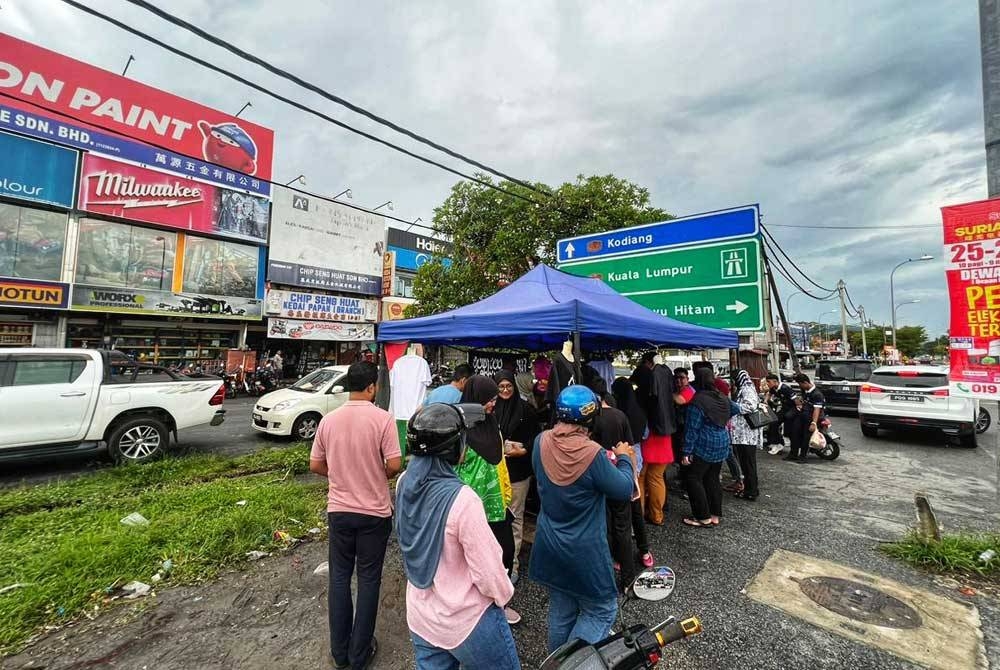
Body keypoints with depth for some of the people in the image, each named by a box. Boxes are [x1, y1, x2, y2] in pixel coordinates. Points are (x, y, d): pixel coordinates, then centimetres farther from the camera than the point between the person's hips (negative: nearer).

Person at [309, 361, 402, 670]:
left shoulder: (328, 419, -4)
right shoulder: (382, 418, -17)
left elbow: (315, 465, 3)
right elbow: (394, 464, -19)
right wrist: (379, 475, 3)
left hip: (339, 509, 4)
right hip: (374, 512, -3)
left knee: (339, 577, 18)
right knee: (368, 579, 13)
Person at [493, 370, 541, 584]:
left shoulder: (525, 409, -4)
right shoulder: (490, 408, 1)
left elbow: (535, 437, -1)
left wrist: (524, 450, -15)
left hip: (517, 470, -2)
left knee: (515, 516, 7)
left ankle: (512, 562, 19)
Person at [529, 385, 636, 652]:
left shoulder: (542, 442, -12)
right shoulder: (592, 453, -27)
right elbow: (624, 490, -15)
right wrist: (624, 458, 2)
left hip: (549, 544, 6)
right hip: (584, 548, -6)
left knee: (561, 609, 24)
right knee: (602, 609, 19)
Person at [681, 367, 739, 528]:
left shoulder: (697, 401, -19)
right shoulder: (722, 398, 3)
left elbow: (692, 429, -18)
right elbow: (736, 409, 25)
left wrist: (687, 451, -14)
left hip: (704, 447, -8)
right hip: (722, 445, 8)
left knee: (694, 479, 2)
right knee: (713, 479, 16)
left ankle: (703, 517, 5)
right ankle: (716, 515, 23)